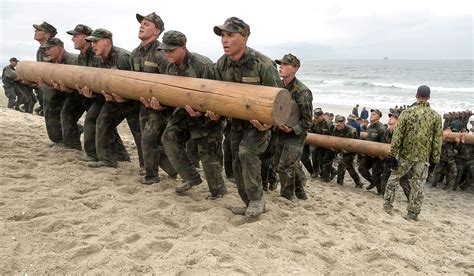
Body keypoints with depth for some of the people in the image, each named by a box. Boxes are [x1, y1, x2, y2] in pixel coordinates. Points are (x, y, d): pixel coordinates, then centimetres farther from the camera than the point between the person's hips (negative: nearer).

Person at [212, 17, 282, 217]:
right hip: (237, 121, 7)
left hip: (260, 121, -6)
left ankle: (257, 198, -8)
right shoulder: (220, 65, -6)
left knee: (246, 151, -28)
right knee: (238, 164, 8)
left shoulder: (263, 64, -23)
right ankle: (251, 204, 26)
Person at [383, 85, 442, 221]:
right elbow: (437, 140, 0)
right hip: (423, 157, 1)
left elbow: (397, 135, -9)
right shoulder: (435, 116, -3)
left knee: (394, 178, 16)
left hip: (405, 155, -1)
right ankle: (413, 213, 15)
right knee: (418, 185, 9)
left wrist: (392, 154, -3)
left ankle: (387, 205, 21)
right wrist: (435, 158, 8)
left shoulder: (407, 113, -8)